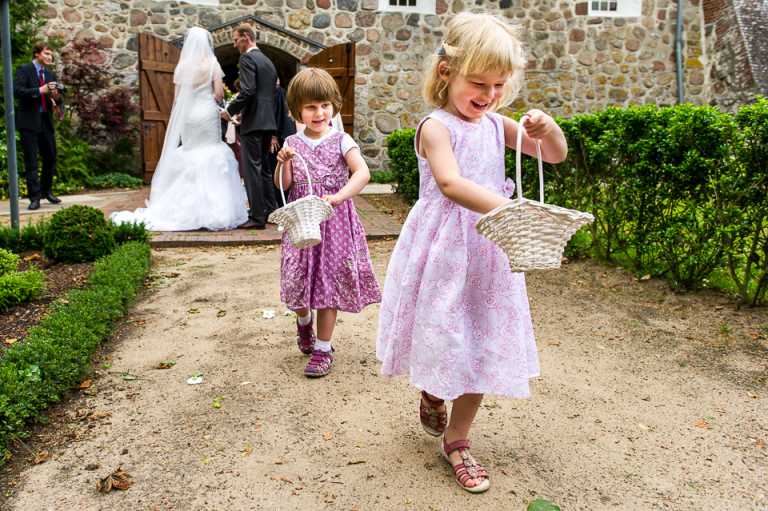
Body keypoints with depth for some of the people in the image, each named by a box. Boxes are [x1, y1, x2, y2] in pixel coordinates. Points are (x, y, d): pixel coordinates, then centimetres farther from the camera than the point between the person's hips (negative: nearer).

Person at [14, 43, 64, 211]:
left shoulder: (50, 74, 15)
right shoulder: (24, 70, -2)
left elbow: (56, 102, 16)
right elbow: (16, 90, -16)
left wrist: (56, 97, -6)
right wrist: (40, 90, -23)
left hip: (46, 121, 6)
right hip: (29, 121, -6)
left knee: (50, 158, 11)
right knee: (31, 161, -4)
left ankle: (46, 191, 27)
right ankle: (35, 197, -1)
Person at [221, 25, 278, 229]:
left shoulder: (247, 58, -7)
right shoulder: (268, 61, 19)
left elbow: (247, 91, -20)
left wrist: (230, 110, -8)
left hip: (253, 122, -9)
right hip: (268, 122, 9)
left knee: (252, 169, -6)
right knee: (264, 167, 16)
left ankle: (257, 217, -4)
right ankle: (271, 210, 20)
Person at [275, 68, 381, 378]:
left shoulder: (341, 140, -4)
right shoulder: (292, 143, 5)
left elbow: (363, 173, -19)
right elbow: (284, 186, 3)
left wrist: (338, 197, -33)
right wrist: (284, 164, -16)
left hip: (334, 221, -2)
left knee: (329, 281, 2)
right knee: (300, 279, 7)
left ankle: (323, 349, 14)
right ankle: (303, 322, 41)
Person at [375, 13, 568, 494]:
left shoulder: (496, 124, 7)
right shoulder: (436, 127, -12)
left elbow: (557, 155, 12)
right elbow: (451, 184, -30)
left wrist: (548, 128, -11)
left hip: (488, 249, 6)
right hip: (443, 251, -5)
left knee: (483, 346, 8)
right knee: (443, 335, 8)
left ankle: (457, 440, 24)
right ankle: (431, 396, 44)